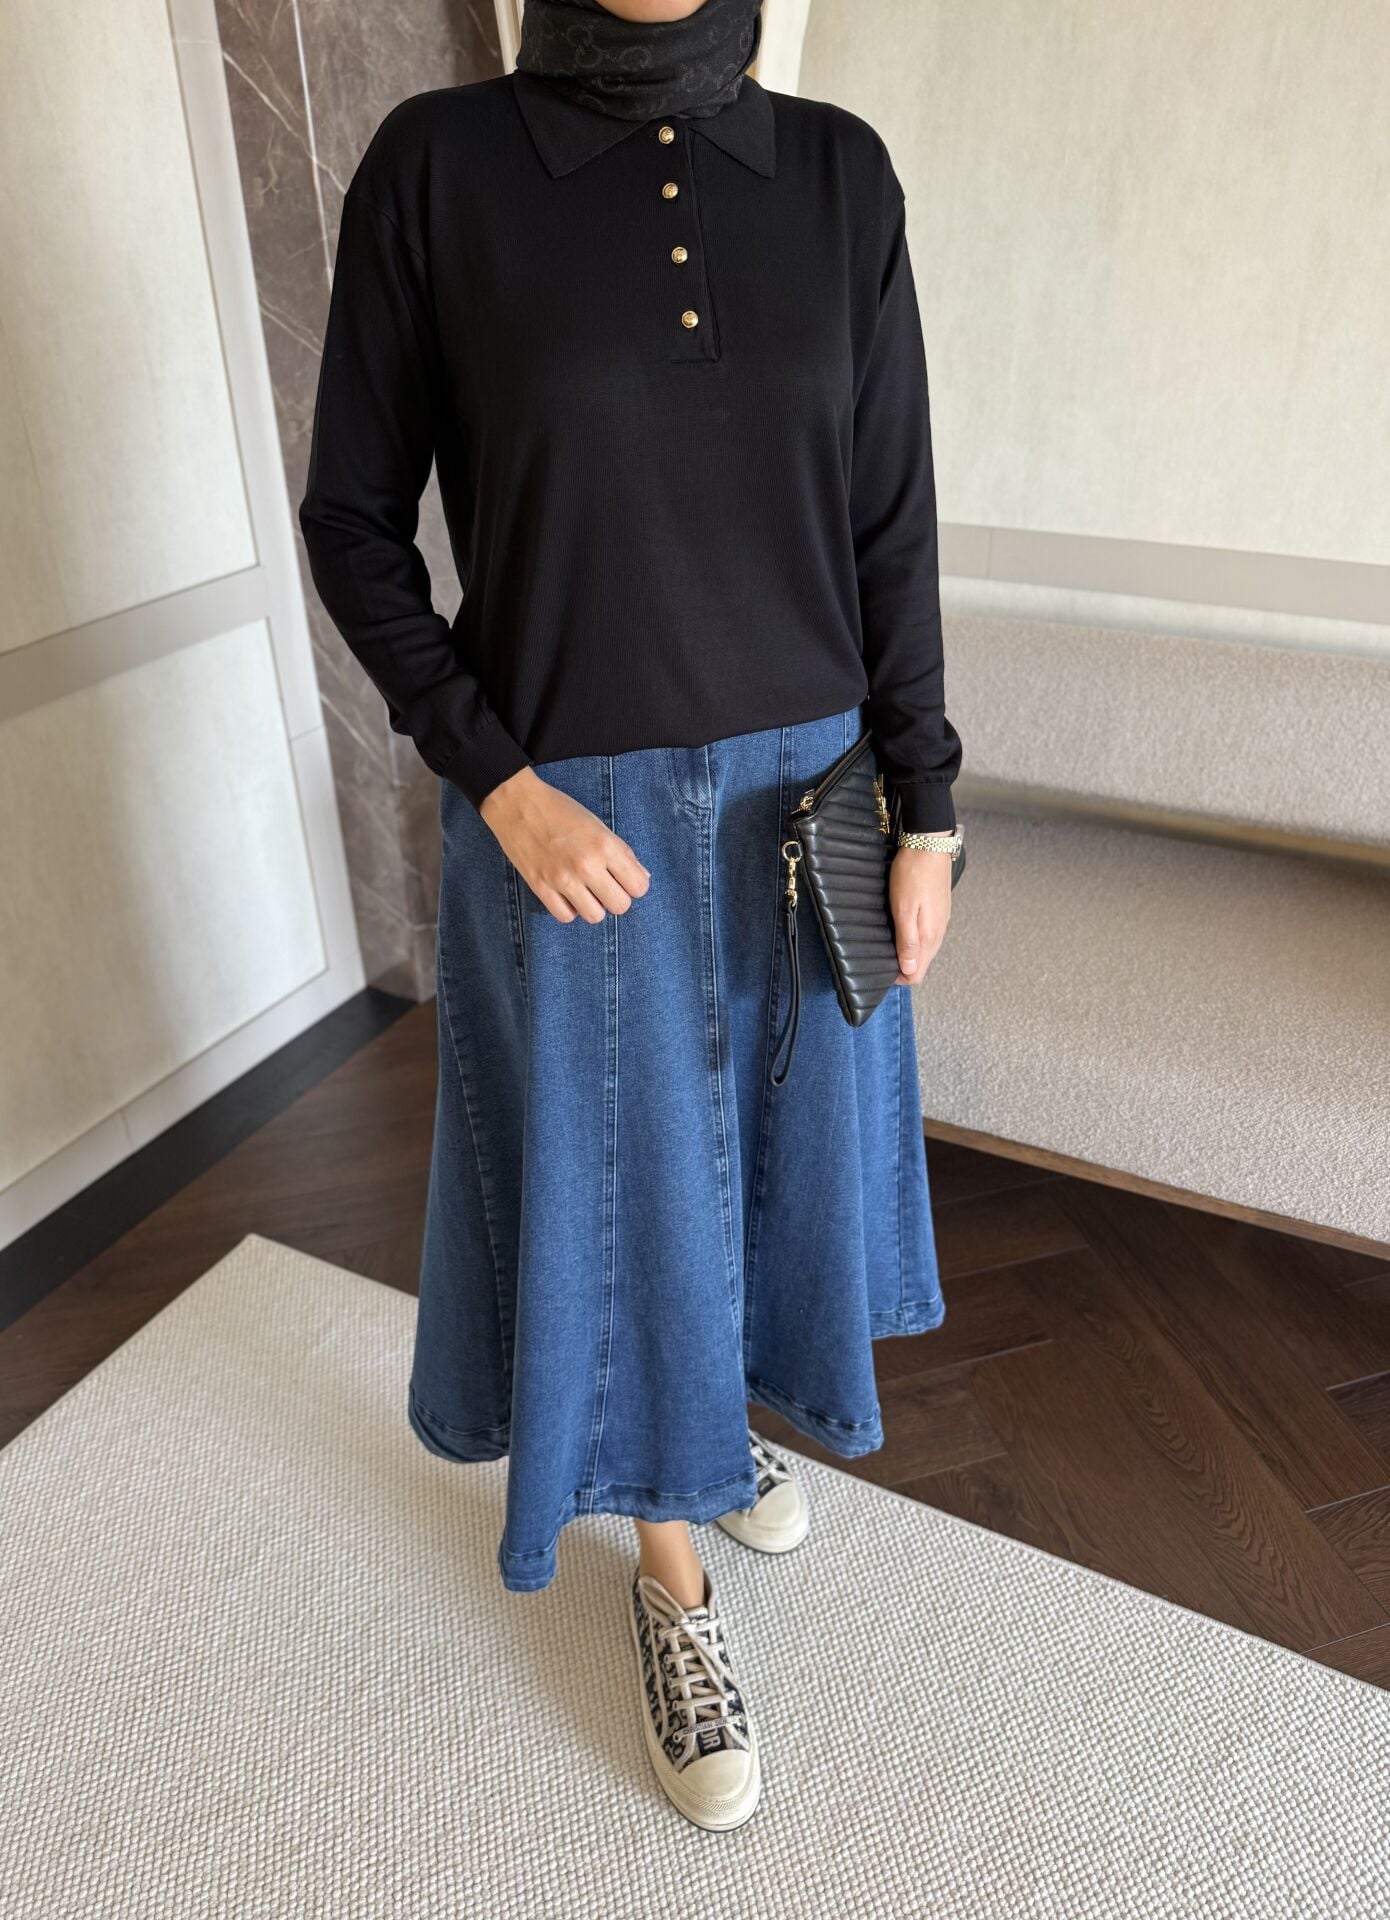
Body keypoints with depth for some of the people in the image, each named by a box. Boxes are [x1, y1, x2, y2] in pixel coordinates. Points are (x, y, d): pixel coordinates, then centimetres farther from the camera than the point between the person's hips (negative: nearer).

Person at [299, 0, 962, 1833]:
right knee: (620, 1186, 9)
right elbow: (353, 515, -3)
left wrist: (925, 814, 1)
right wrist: (498, 783, -14)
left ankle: (733, 1406, 52)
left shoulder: (839, 173, 1)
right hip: (569, 813, -3)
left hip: (801, 792, 4)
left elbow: (890, 523, 3)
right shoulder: (435, 165, -7)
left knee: (773, 1137, 20)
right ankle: (670, 1568, 35)